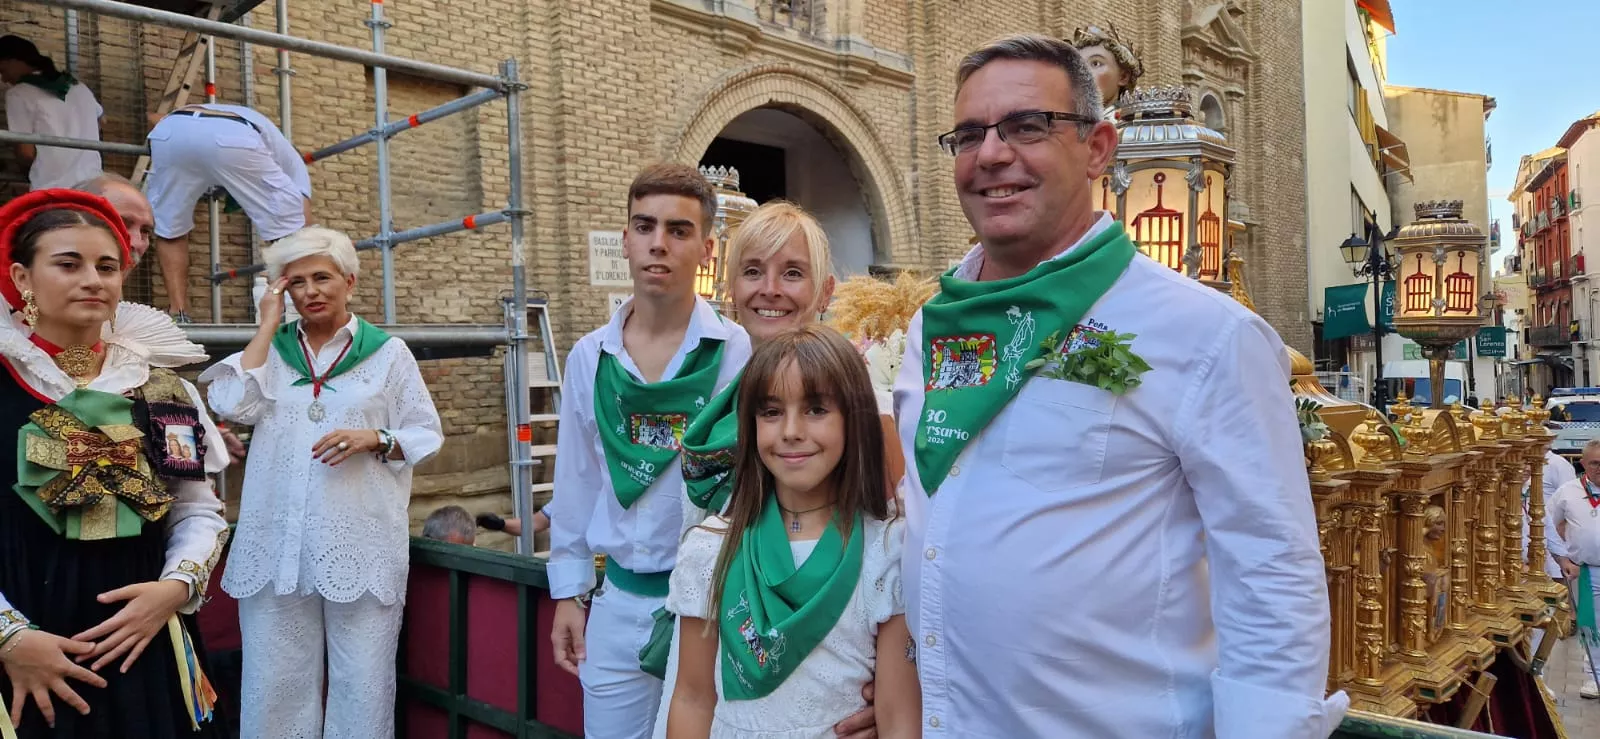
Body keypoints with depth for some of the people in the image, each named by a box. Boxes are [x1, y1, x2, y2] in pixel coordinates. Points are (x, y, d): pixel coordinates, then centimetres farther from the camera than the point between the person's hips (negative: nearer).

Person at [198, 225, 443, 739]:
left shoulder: (387, 351, 5)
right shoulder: (272, 349, 13)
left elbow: (427, 435, 4)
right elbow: (232, 406, -6)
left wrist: (373, 439, -14)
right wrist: (268, 327, -1)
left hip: (360, 543, -2)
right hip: (278, 543, 3)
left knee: (362, 677, 3)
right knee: (274, 677, 8)